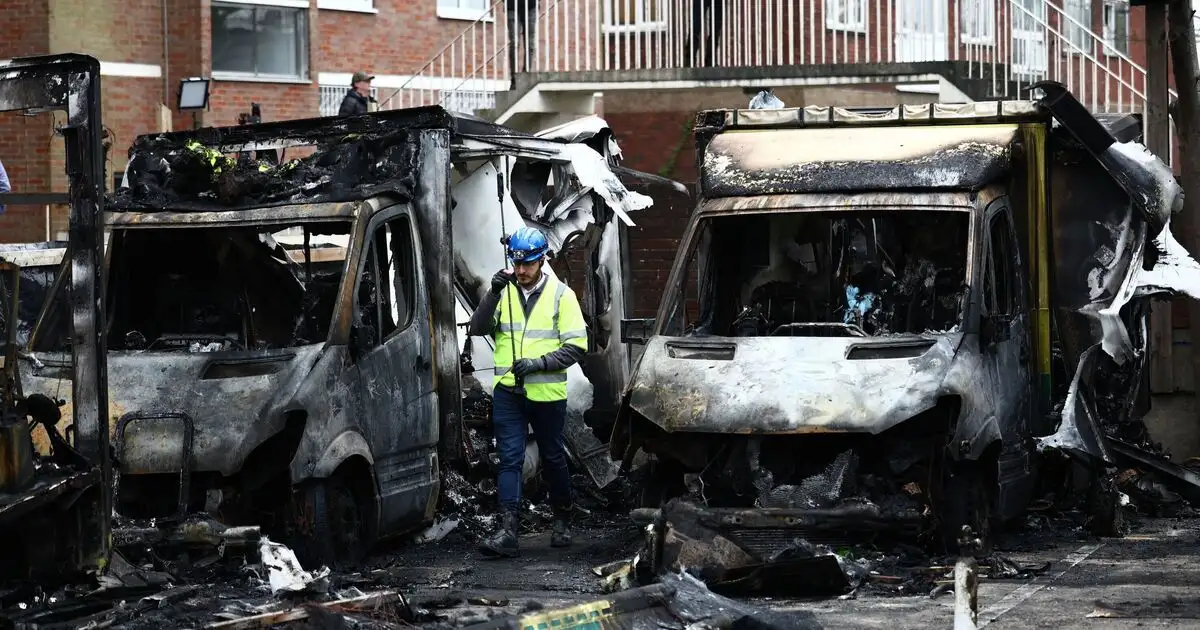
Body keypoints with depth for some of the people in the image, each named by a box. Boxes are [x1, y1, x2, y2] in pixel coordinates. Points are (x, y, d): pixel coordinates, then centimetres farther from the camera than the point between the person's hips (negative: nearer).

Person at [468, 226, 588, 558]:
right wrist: (493, 294, -20)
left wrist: (538, 363, -18)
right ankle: (508, 532, -13)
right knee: (510, 460, -6)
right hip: (507, 392, 2)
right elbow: (478, 329, -6)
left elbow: (576, 346, -7)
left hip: (547, 393, -2)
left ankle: (562, 521, 31)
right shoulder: (504, 291, 5)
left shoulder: (561, 294, -3)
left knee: (553, 459, 12)